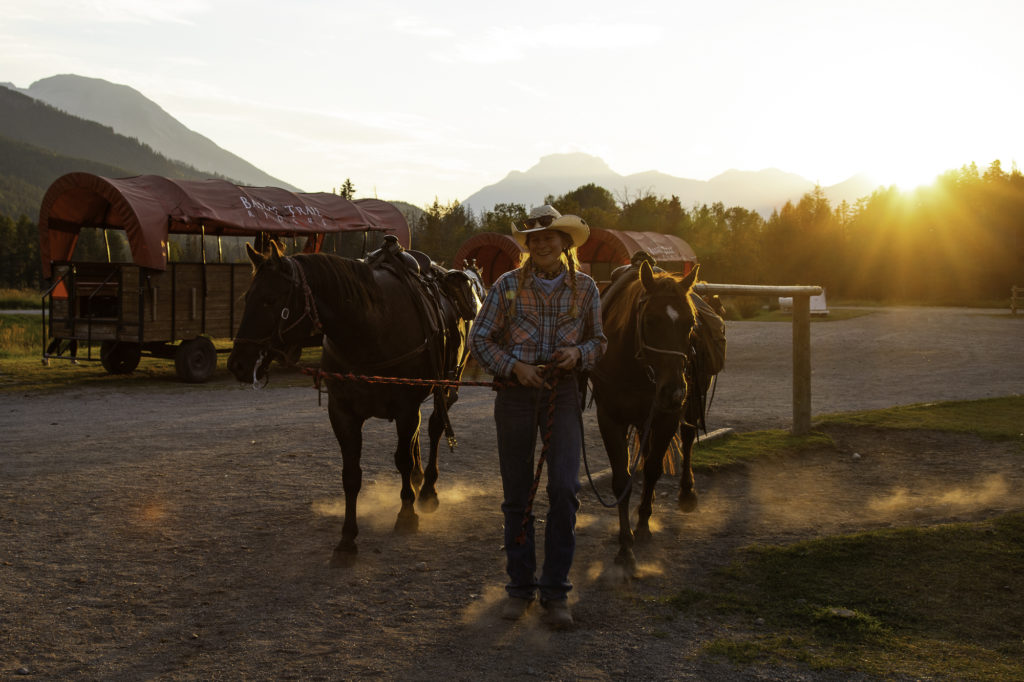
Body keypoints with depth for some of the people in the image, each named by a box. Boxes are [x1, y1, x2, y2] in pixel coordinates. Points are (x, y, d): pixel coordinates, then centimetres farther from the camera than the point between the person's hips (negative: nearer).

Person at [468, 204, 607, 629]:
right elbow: (480, 339, 2)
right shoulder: (508, 285, 0)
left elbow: (598, 340, 13)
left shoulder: (585, 288, 3)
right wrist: (514, 366, -13)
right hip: (515, 392, 0)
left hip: (562, 392, 0)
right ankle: (520, 586, 20)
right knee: (517, 494, 6)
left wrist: (578, 354, -9)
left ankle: (556, 591, 2)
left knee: (564, 489, -11)